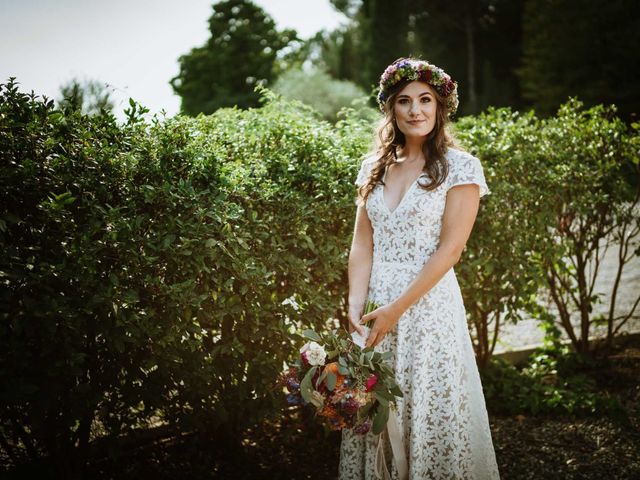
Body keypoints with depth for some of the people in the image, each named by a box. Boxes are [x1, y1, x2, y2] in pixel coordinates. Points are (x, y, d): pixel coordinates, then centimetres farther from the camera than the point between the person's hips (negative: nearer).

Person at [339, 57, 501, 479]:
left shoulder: (460, 167, -4)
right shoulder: (374, 167, 9)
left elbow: (450, 248, -10)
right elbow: (362, 243, 5)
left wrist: (396, 308, -15)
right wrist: (356, 307, -8)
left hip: (428, 303, -4)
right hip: (375, 302, 4)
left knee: (429, 412, 2)